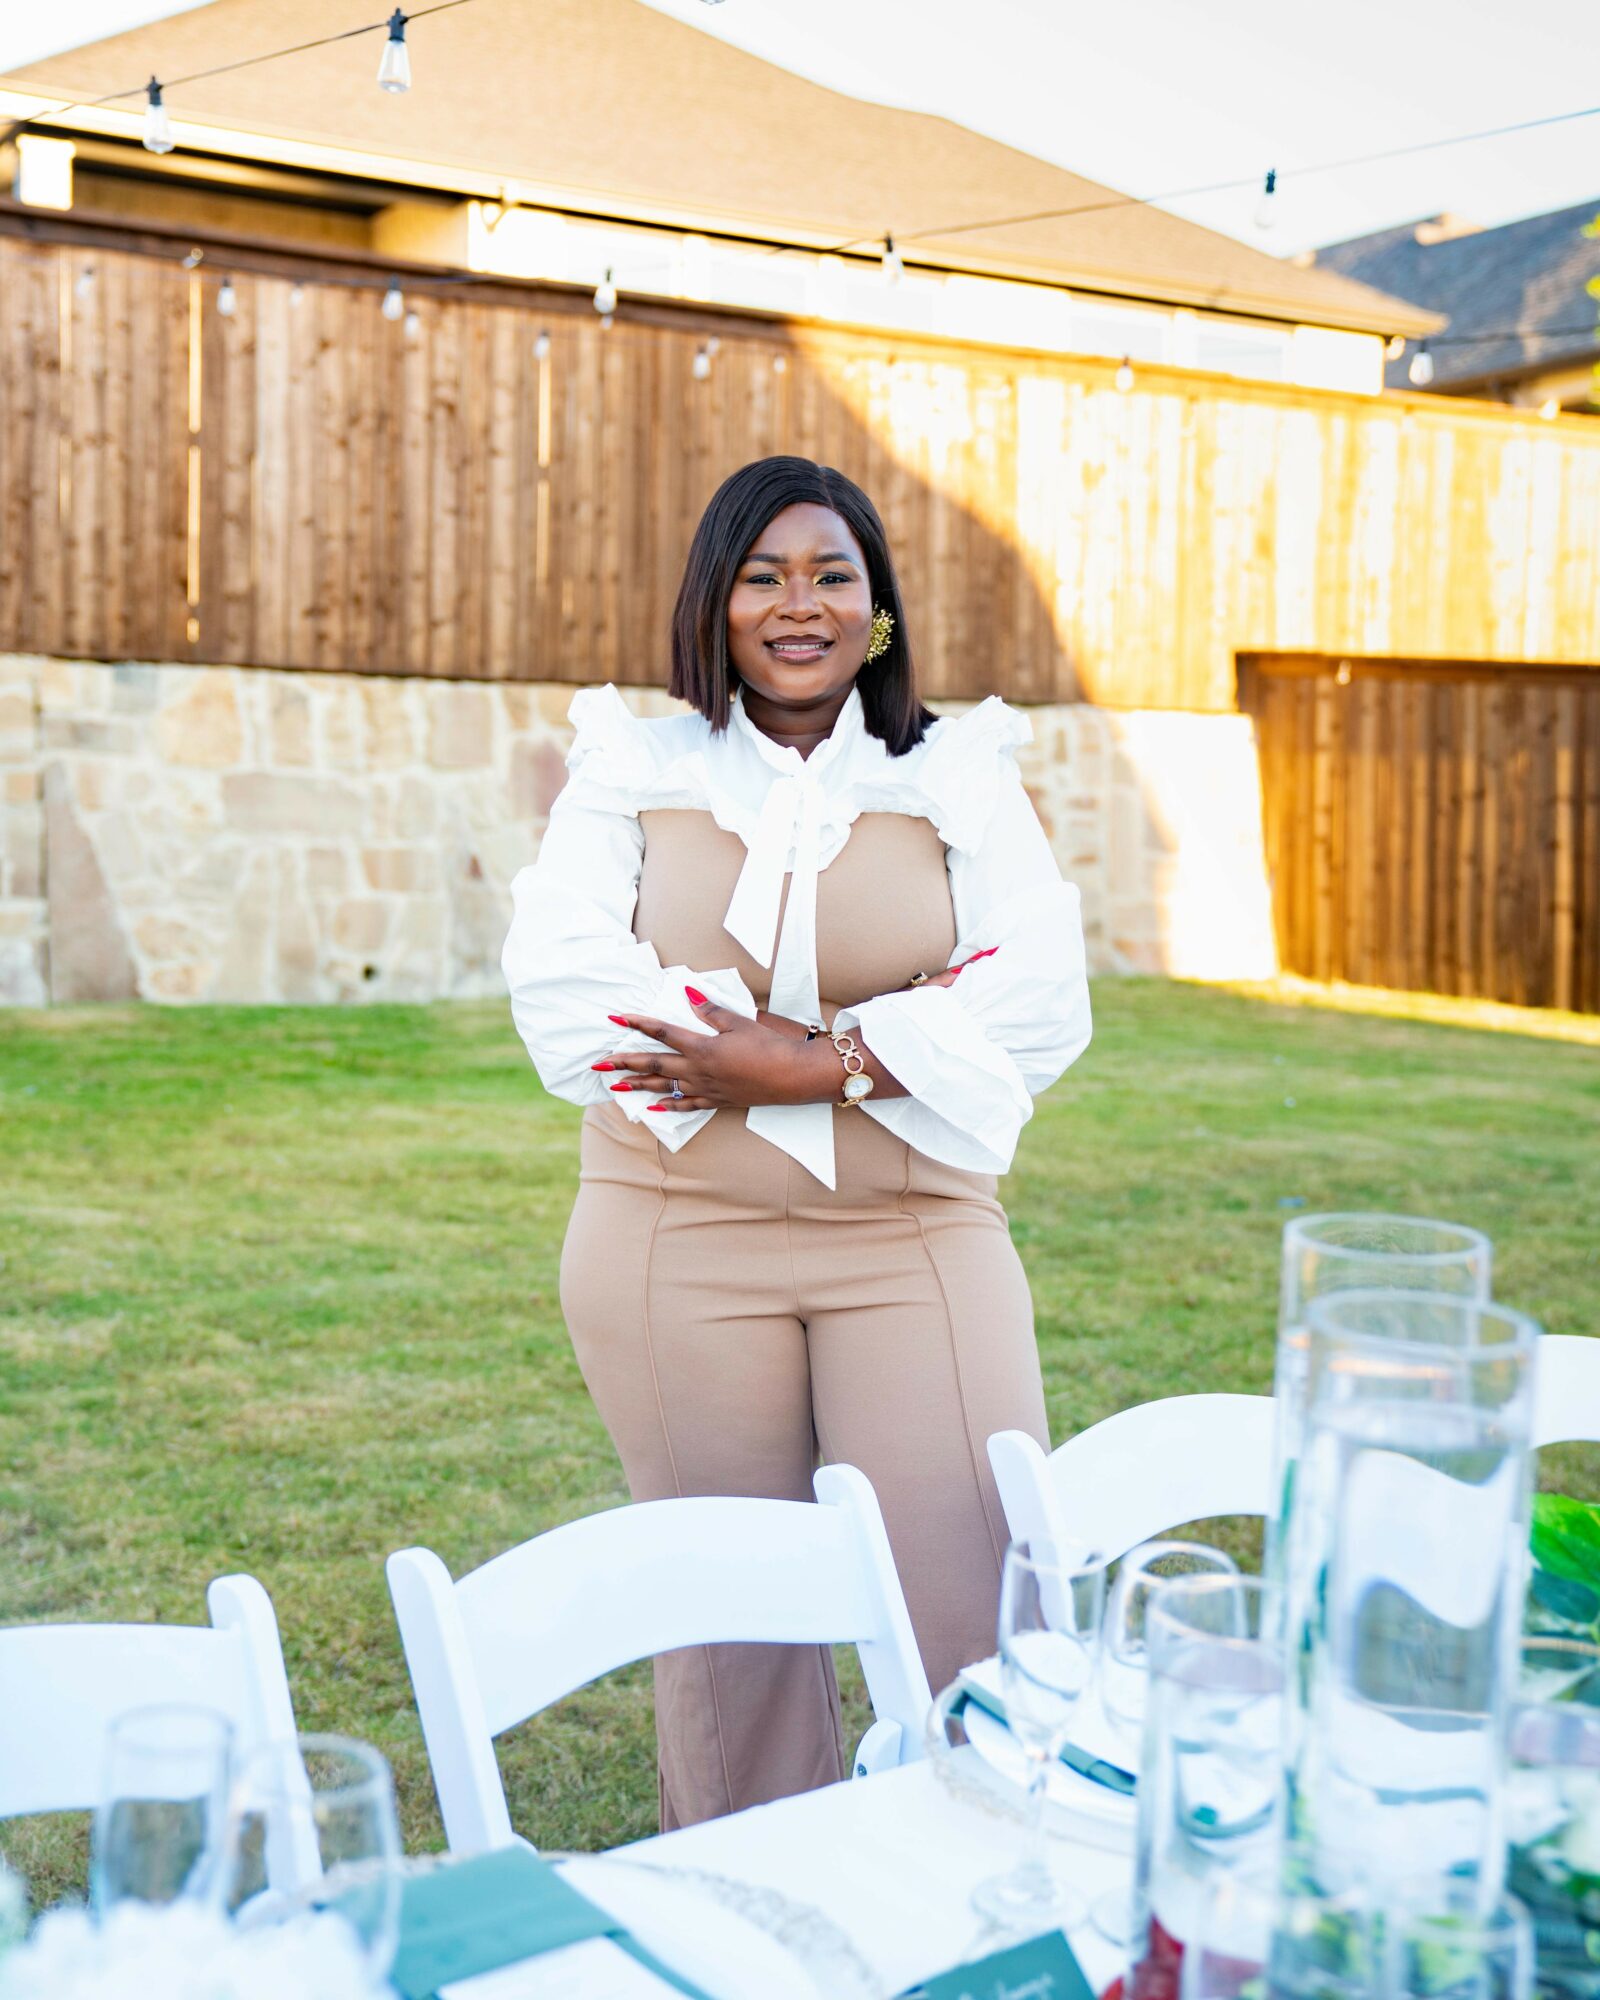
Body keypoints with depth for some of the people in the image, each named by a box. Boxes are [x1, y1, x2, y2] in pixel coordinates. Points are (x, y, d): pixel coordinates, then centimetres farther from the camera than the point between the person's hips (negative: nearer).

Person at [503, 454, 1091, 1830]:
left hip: (917, 1238, 0)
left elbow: (1040, 1003, -6)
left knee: (982, 1603, -3)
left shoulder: (959, 777, 6)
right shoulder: (630, 770, 6)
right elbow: (566, 991, -10)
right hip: (682, 1240, 0)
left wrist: (809, 1060, -18)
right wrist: (901, 1037, -13)